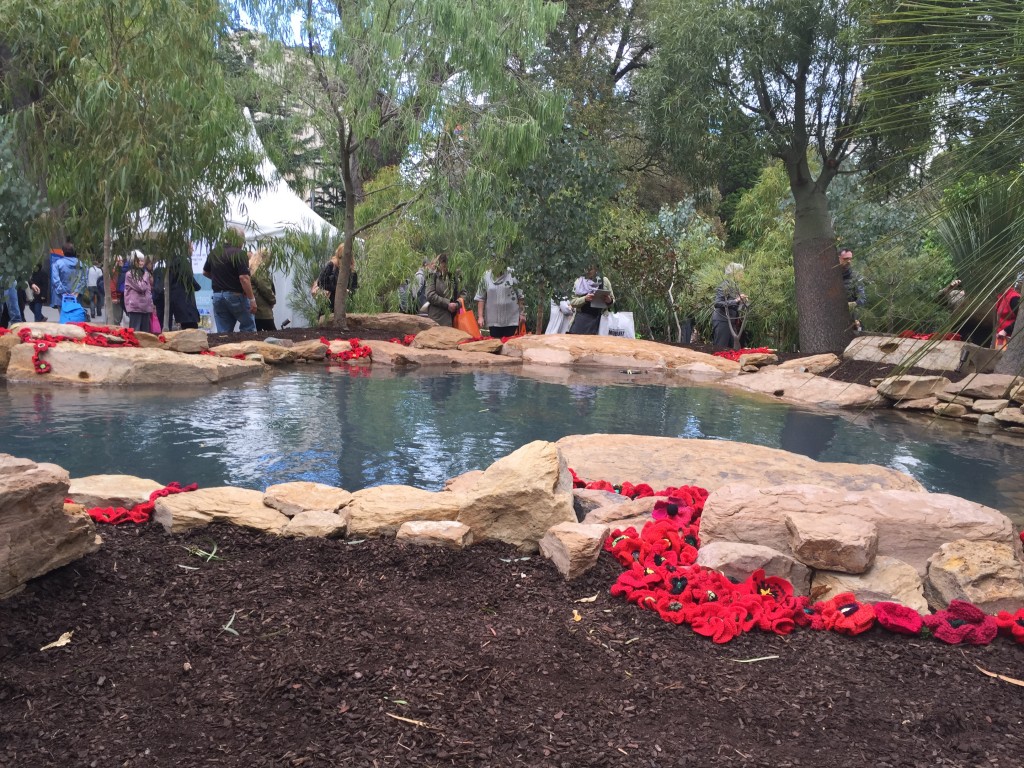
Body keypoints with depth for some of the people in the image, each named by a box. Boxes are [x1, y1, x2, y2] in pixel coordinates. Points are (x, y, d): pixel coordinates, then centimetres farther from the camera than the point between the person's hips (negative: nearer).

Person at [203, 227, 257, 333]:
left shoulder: (213, 253, 8)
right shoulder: (240, 254, -13)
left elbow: (205, 272, 21)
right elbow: (244, 278, -21)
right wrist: (252, 299, -17)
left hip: (217, 296, 6)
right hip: (236, 295, -6)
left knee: (223, 332, 6)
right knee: (248, 328, 7)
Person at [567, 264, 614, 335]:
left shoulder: (604, 281, 7)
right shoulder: (579, 281, 6)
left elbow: (612, 299, 15)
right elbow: (573, 301, 2)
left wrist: (609, 301, -9)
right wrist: (584, 299, -17)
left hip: (597, 319, 0)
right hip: (581, 319, 0)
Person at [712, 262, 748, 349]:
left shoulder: (735, 286, 12)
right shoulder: (724, 285, -12)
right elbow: (717, 303, -23)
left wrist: (744, 301, 3)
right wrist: (735, 301, -27)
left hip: (732, 323, 8)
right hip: (722, 321, -8)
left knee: (730, 349, 8)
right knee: (720, 349, -6)